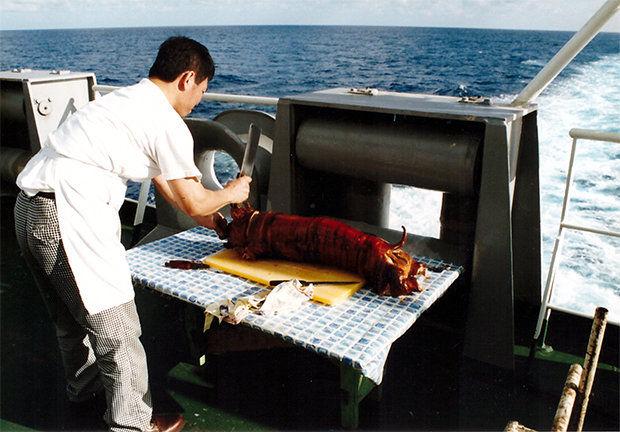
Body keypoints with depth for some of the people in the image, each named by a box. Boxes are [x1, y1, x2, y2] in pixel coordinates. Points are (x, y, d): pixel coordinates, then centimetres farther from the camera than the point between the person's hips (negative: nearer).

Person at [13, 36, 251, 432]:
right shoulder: (167, 123, -11)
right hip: (66, 218, -10)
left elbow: (163, 179, 28)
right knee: (116, 325, 5)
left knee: (72, 312, 27)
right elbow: (193, 200, -4)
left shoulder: (127, 100, 18)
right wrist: (231, 193, 16)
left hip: (30, 205, 10)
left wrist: (205, 216, 35)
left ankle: (84, 386, 50)